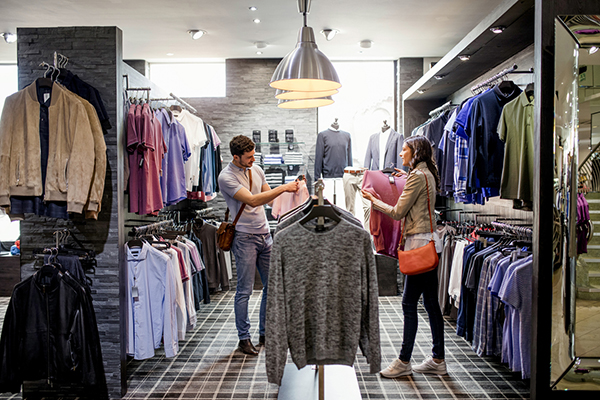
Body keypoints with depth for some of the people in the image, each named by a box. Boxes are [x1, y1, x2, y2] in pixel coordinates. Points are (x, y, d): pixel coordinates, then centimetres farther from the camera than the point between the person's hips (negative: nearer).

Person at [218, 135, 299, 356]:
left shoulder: (256, 170, 10)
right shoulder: (226, 177, -13)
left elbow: (270, 199, 17)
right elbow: (253, 201, -23)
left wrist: (291, 189, 1)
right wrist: (283, 188, -23)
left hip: (265, 234, 7)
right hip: (245, 237, -7)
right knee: (244, 290, -1)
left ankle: (265, 334, 23)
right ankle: (244, 338, 12)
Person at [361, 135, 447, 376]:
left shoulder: (417, 176, -13)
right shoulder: (428, 175, 17)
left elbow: (398, 212, -12)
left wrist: (373, 200, 1)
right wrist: (404, 179, 24)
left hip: (420, 243, -10)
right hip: (428, 242, 10)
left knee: (409, 304, -4)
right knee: (430, 303, 12)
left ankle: (404, 362, 4)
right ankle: (438, 360, 19)